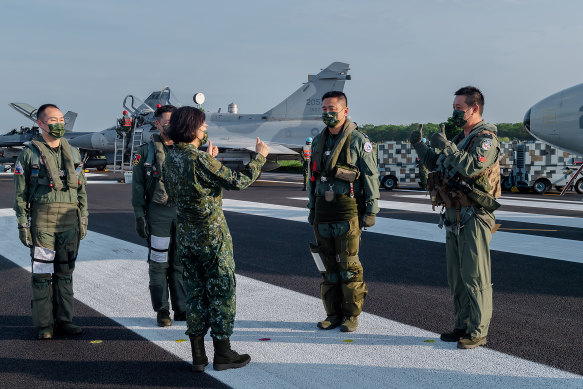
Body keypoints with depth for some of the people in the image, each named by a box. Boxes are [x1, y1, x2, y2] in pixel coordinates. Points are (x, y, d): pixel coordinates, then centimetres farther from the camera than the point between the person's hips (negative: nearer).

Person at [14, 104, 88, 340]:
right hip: (43, 220, -4)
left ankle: (63, 320, 17)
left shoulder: (72, 153, 11)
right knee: (43, 273, 0)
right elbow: (21, 193, -2)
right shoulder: (29, 154, -1)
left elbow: (81, 190, 14)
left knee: (65, 272, 8)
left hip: (70, 221, 4)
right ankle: (43, 324, 8)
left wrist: (83, 220, 9)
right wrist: (23, 224, -7)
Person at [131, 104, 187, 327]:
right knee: (159, 263, 2)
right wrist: (139, 216, -5)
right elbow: (138, 186, 2)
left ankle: (182, 309, 16)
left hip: (184, 213, 3)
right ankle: (162, 310, 12)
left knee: (181, 263, 6)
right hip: (158, 213, -2)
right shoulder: (145, 152, 2)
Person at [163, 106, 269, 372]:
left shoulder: (171, 158, 4)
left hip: (185, 234, 7)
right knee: (222, 291, 5)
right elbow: (237, 181, -17)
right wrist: (260, 156, -4)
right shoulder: (199, 159, -20)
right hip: (212, 234, -7)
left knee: (195, 291, 12)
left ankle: (198, 355, 17)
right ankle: (222, 353, 13)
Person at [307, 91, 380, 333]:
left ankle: (351, 315, 8)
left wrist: (371, 210, -9)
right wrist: (312, 208, 18)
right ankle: (333, 314, 18)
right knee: (330, 266, 9)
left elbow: (371, 176, -4)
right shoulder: (318, 141, 14)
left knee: (348, 265, -4)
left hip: (348, 211, -6)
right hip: (323, 211, 6)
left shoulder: (358, 140, -4)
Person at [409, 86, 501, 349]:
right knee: (456, 276, 14)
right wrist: (419, 146, 14)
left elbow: (471, 167, -29)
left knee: (475, 277, -4)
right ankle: (463, 325, 24)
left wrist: (445, 145, -23)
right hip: (454, 218, 9)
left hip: (474, 218, -9)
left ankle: (477, 332, 3)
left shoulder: (486, 138, -11)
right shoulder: (461, 138, 17)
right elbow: (437, 166, 26)